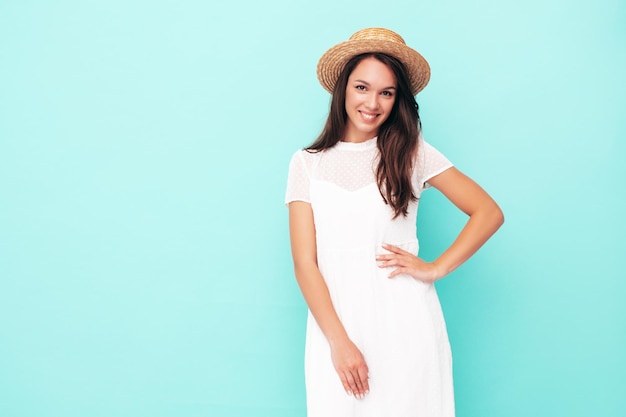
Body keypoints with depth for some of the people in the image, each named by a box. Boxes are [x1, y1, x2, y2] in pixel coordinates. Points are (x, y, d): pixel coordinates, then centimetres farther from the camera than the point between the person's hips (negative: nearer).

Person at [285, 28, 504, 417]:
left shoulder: (412, 152, 3)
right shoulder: (307, 163, 3)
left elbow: (489, 213, 3)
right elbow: (305, 263, -3)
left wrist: (436, 269, -5)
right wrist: (339, 341, -12)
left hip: (405, 325, 0)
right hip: (336, 322, 1)